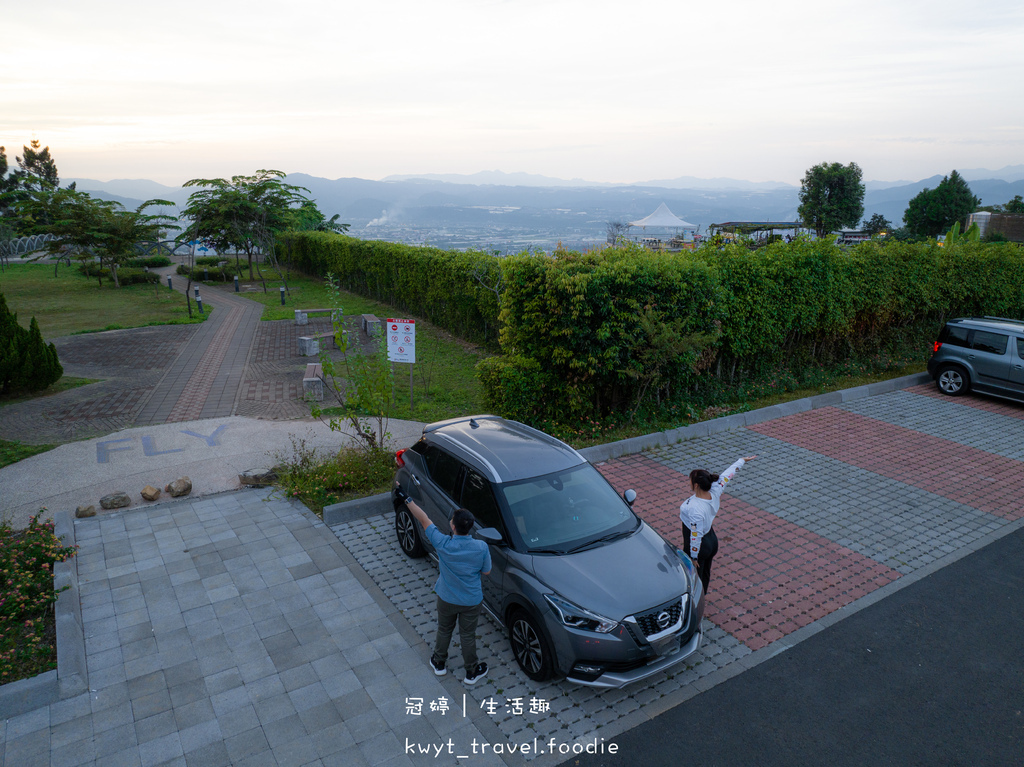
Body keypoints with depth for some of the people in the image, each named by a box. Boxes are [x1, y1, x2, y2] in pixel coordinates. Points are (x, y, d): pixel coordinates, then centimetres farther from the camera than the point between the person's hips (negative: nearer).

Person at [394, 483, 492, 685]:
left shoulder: (442, 544, -29)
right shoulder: (481, 547, -27)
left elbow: (424, 520, -20)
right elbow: (486, 571, -9)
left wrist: (406, 499, -11)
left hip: (446, 599, 0)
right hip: (472, 601, 0)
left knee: (444, 630, 26)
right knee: (468, 635, 21)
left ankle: (439, 663, 48)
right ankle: (472, 672, 39)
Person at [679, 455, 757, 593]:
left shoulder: (695, 508, -35)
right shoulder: (715, 493, -16)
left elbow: (696, 535, -28)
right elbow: (727, 475, -1)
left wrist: (693, 557, -16)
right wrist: (742, 461, 13)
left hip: (697, 547, -8)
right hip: (712, 541, 8)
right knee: (705, 573, 28)